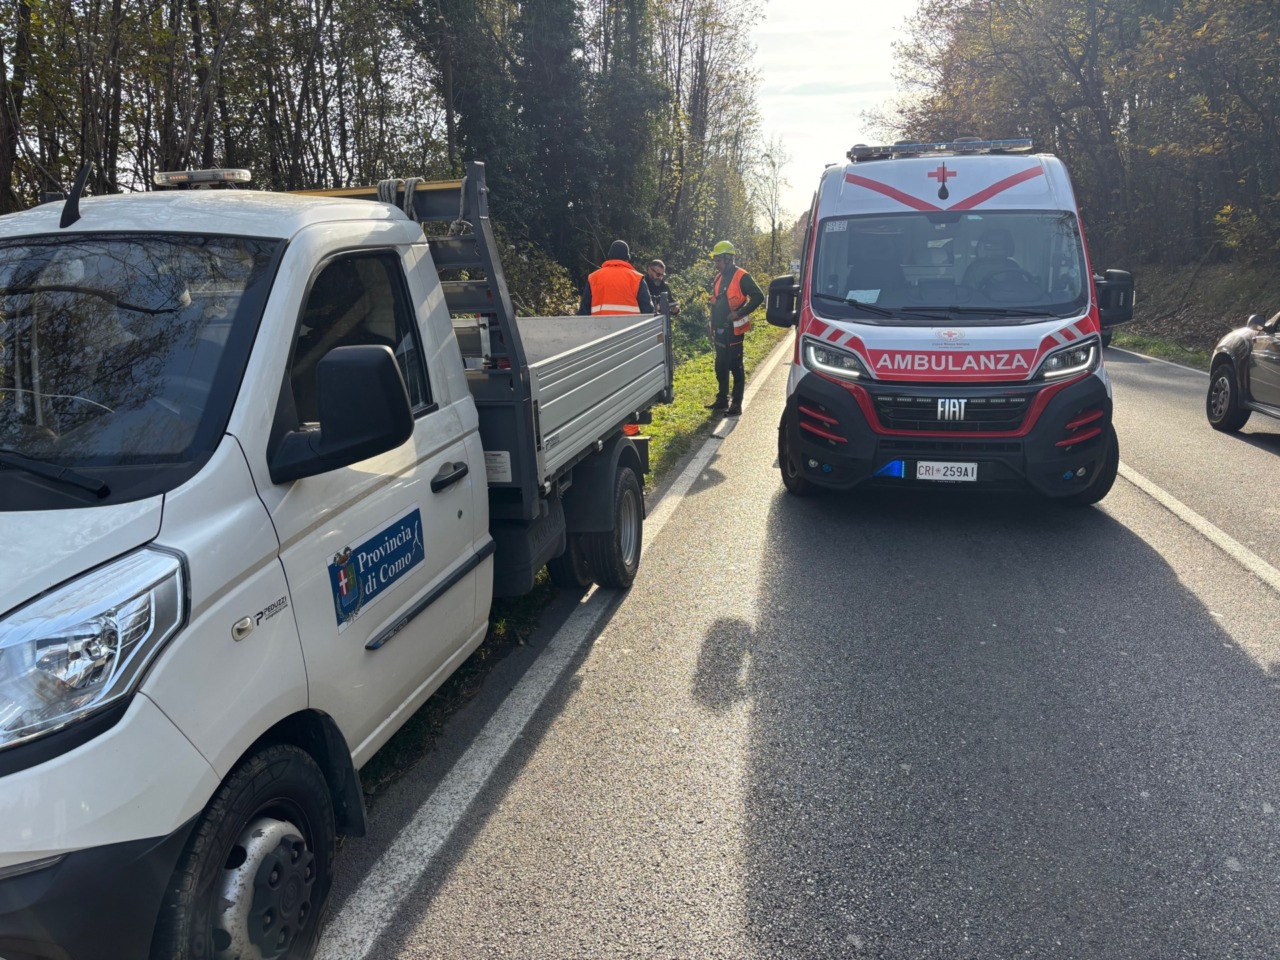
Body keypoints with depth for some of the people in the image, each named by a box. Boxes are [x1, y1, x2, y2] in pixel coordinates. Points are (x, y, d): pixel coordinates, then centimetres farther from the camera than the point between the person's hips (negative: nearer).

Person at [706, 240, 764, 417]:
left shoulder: (741, 277, -12)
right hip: (720, 330, 8)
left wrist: (739, 313, -20)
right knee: (720, 367, 14)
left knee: (735, 367, -4)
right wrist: (712, 323, 18)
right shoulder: (719, 277, 13)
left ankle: (736, 404, 0)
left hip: (734, 330, -8)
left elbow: (758, 296, -16)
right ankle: (722, 400, 24)